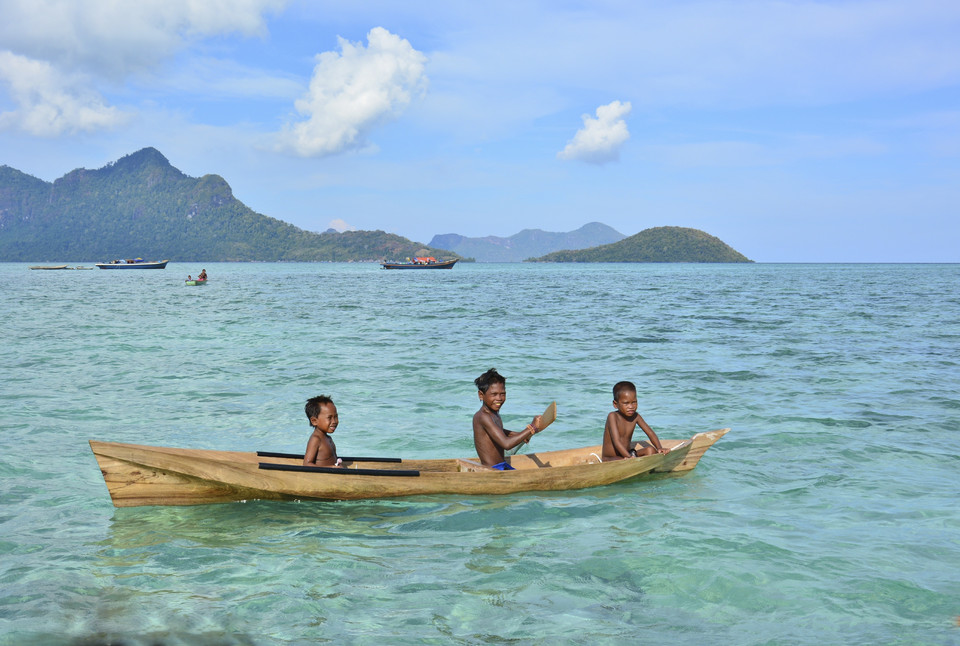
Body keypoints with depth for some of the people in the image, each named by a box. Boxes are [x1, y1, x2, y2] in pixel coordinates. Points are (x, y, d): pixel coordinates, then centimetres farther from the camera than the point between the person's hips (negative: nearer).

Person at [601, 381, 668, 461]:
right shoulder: (613, 417, -18)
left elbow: (650, 433, 0)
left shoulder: (635, 417, 0)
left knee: (650, 450, -13)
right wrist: (629, 457, -40)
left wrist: (659, 448, -19)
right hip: (610, 459, -6)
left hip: (626, 454, 6)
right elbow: (616, 441, -28)